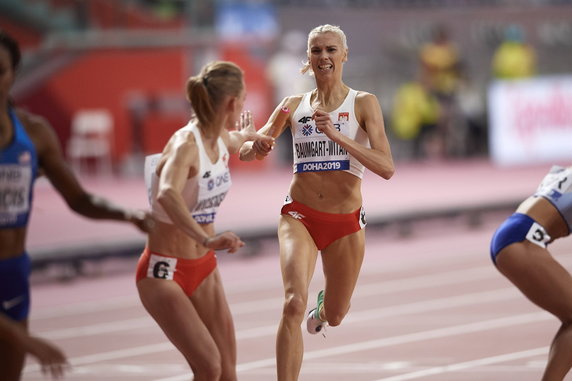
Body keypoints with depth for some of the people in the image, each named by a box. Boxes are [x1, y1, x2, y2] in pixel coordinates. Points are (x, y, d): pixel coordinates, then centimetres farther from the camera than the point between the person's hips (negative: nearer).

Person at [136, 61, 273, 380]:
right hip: (164, 272, -8)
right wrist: (206, 240, -59)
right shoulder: (186, 144, -25)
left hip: (204, 269, 8)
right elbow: (167, 195, -47)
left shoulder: (223, 140, 1)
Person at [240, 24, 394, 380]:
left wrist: (337, 136, -28)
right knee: (293, 304, -24)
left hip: (346, 221, 0)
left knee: (334, 316, 18)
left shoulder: (363, 103, -6)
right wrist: (255, 146, -18)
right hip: (300, 216, 0)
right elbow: (246, 150, 7)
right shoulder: (295, 105, 3)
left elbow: (386, 168, -17)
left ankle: (323, 307, 56)